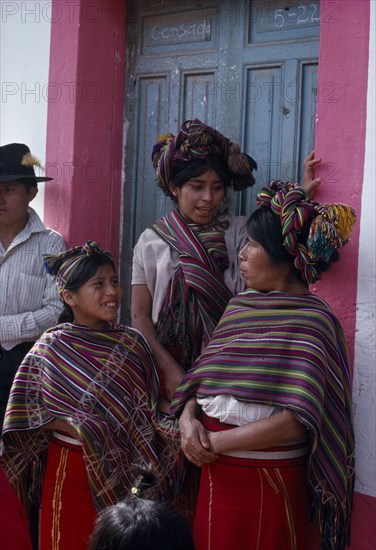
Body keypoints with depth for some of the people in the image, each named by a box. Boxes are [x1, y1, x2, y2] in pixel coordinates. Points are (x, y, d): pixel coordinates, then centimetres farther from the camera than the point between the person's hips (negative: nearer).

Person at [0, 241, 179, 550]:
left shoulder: (132, 343, 2)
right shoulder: (51, 348, -9)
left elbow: (148, 409, 8)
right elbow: (26, 412, -9)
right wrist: (83, 430, -19)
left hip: (126, 471, 3)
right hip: (73, 470, -3)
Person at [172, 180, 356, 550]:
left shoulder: (312, 322, -15)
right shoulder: (240, 306, 7)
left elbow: (294, 422, -22)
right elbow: (201, 378, 9)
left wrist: (213, 442, -16)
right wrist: (188, 419, -11)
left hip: (266, 483, -6)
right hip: (216, 475, 6)